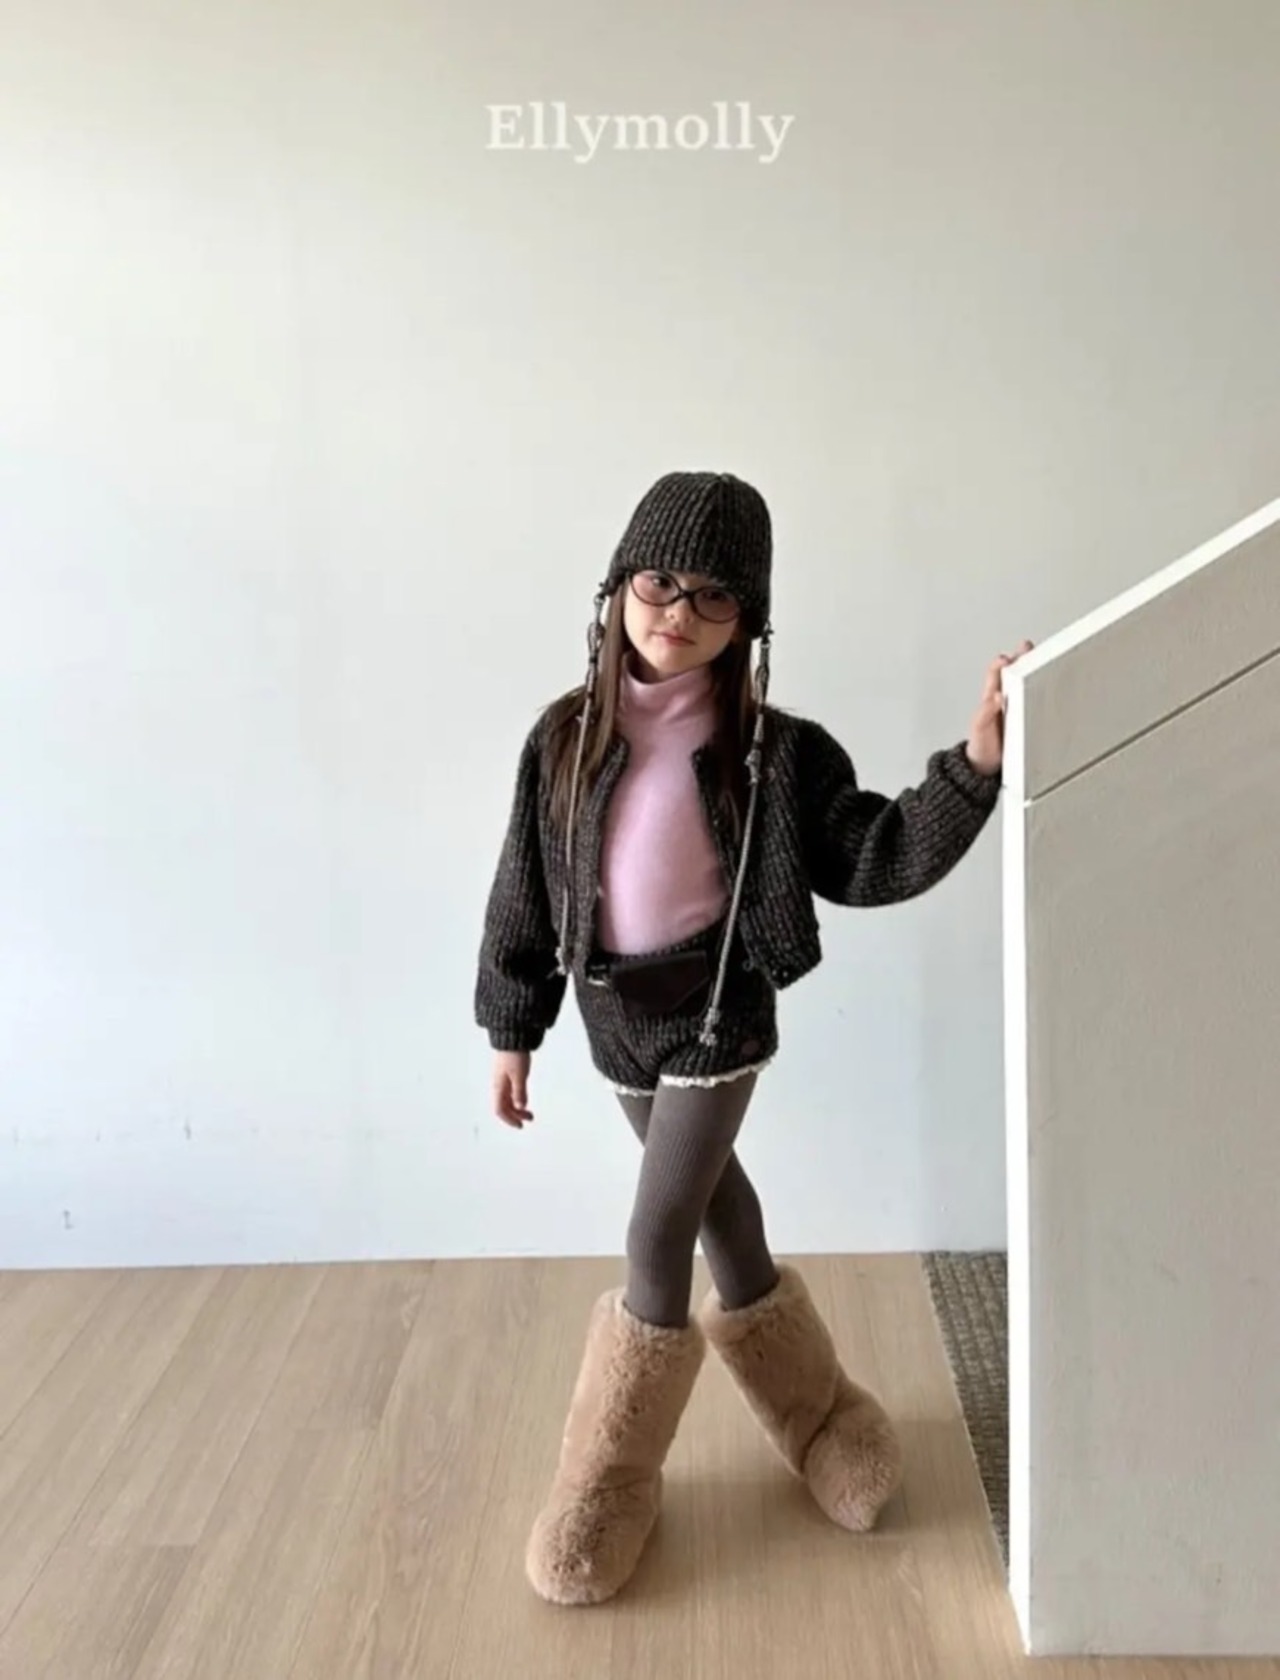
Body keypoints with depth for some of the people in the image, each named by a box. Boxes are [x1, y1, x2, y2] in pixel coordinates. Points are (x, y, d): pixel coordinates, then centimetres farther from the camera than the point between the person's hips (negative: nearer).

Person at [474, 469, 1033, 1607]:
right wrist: (513, 1031, 3)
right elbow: (525, 893, 0)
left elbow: (871, 861, -13)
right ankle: (811, 1401, 43)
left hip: (718, 1014, -4)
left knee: (655, 1241, -3)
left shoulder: (773, 750, -13)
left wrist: (975, 765, -25)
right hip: (614, 1016, 4)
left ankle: (615, 1484, 20)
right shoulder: (565, 739, -6)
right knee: (712, 1200, 19)